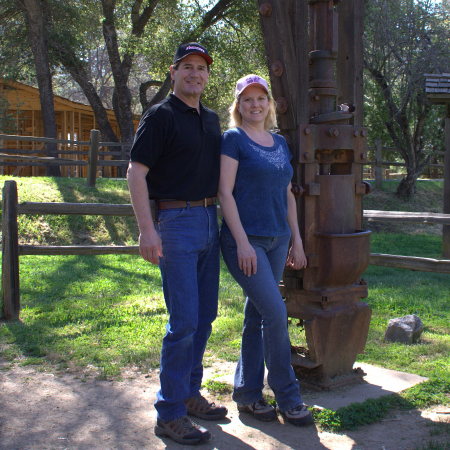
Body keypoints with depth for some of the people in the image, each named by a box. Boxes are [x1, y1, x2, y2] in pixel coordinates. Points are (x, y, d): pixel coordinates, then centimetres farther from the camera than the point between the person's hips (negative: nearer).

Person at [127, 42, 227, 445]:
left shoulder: (211, 120, 16)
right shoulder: (160, 117, -7)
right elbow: (136, 173, -13)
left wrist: (222, 217, 19)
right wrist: (147, 229, -21)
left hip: (209, 222, 8)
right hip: (175, 222, -8)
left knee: (205, 315, 11)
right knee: (184, 320, -9)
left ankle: (189, 394, 25)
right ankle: (169, 414, 2)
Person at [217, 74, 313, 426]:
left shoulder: (280, 143, 15)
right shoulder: (234, 139, -4)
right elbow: (225, 192, -11)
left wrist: (297, 240, 13)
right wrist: (242, 242, -17)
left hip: (277, 240, 6)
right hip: (245, 240, -6)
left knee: (256, 316, 11)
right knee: (276, 313, -10)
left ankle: (247, 393, 21)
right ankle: (287, 396, 4)